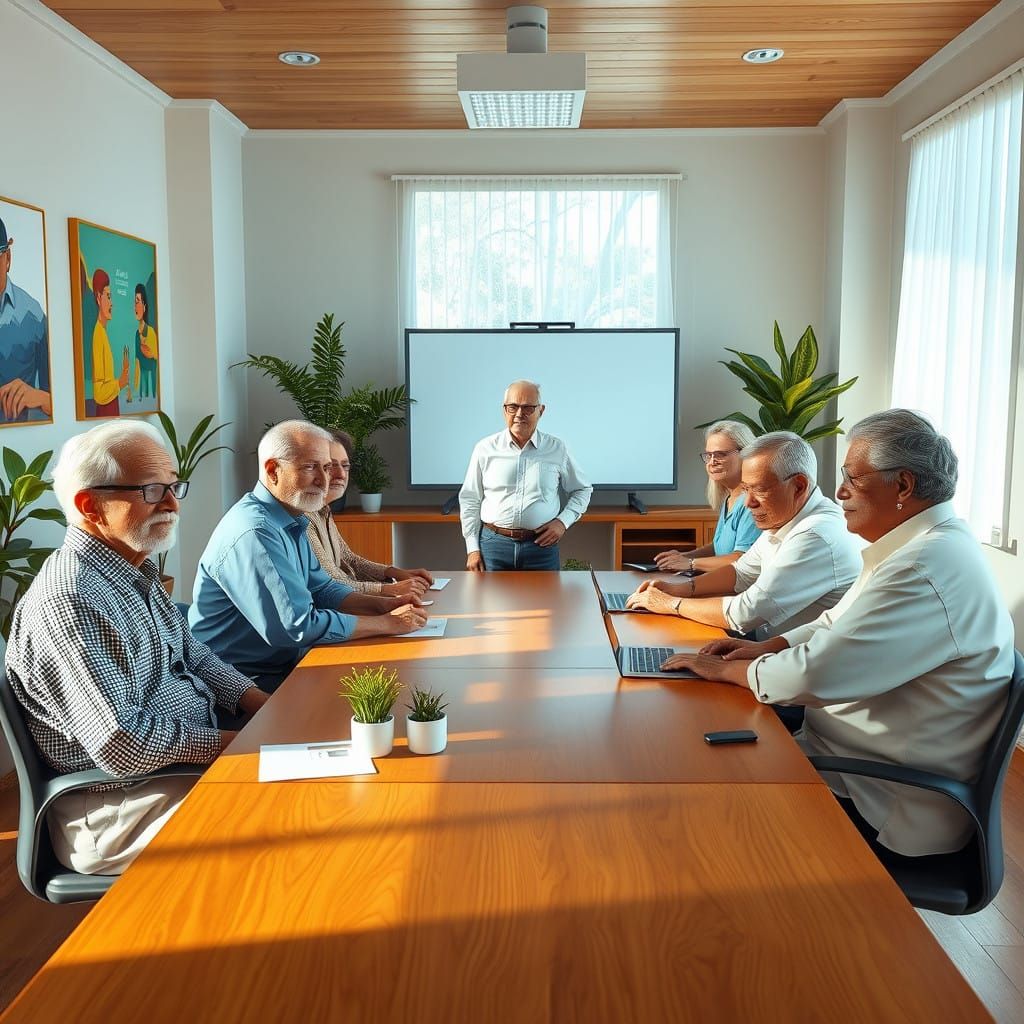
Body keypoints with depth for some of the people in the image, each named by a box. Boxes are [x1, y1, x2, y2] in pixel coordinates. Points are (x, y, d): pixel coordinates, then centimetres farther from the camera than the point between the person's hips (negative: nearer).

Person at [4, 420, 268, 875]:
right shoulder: (69, 601, -25)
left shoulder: (135, 571, 8)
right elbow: (125, 747, -29)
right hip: (116, 812, -10)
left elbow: (194, 657, 17)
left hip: (189, 760, 10)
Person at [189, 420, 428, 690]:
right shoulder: (254, 533, -24)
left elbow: (322, 589, 16)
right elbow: (299, 626, -28)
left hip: (285, 664, 9)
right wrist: (389, 623, -20)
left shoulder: (290, 522, 9)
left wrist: (384, 605, -1)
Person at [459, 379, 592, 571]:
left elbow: (582, 490, 16)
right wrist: (472, 549, 2)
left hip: (541, 546, 0)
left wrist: (563, 521, -1)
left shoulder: (557, 449, 4)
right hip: (494, 545, 0)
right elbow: (469, 500, 7)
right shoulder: (485, 448, 2)